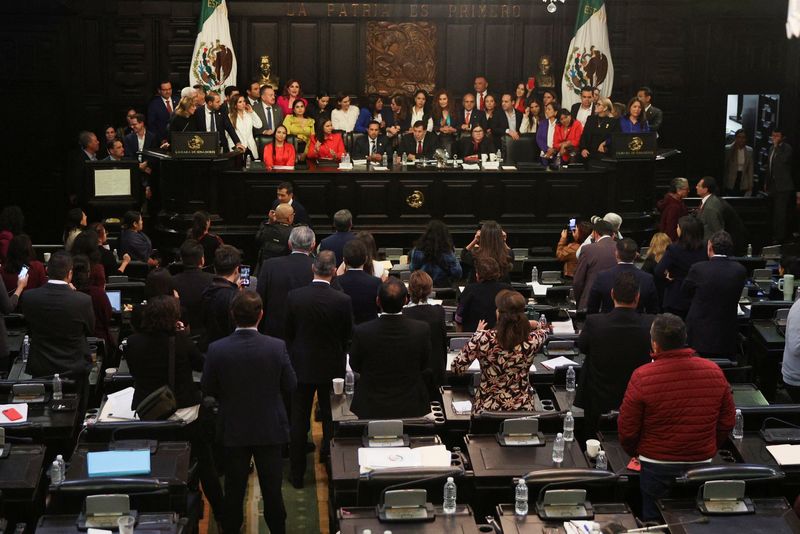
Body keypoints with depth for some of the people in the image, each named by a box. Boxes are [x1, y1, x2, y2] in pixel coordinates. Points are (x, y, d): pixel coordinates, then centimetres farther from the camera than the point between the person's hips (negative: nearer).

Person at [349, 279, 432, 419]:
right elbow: (424, 366, -2)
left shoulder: (362, 332, -20)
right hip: (410, 408, 1)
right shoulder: (422, 330, -18)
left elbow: (355, 366, -3)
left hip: (371, 409, 0)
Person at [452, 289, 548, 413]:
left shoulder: (483, 338, -19)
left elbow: (457, 368, -5)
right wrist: (535, 325, 36)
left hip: (487, 409, -1)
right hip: (523, 410, 1)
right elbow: (543, 332, 13)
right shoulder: (532, 340, -13)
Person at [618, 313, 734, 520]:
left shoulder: (642, 377, -17)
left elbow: (627, 429, -8)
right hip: (702, 464, 3)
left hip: (657, 466, -3)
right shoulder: (714, 372, -7)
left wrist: (634, 452, 12)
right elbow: (727, 422, 5)